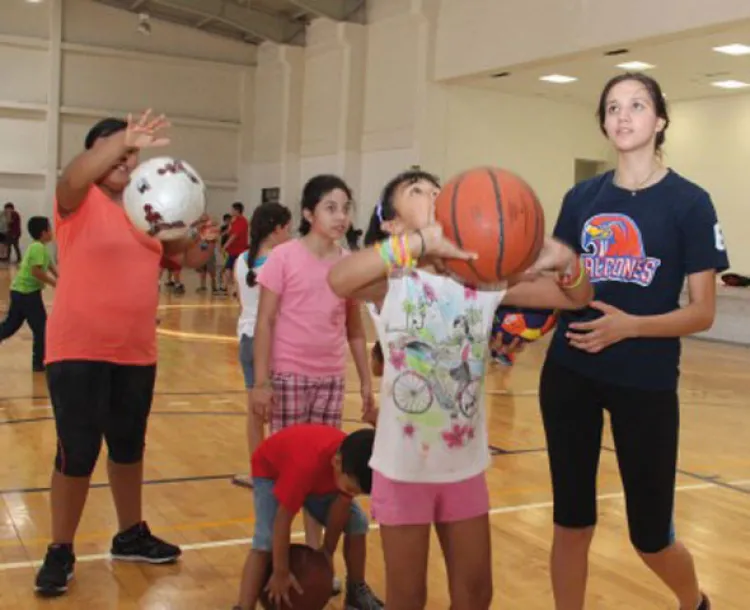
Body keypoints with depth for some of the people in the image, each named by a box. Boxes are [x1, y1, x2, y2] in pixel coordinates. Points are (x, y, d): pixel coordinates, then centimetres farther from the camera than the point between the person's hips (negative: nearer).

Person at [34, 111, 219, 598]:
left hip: (137, 353, 5)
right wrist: (123, 141, -47)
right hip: (78, 352, -5)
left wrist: (203, 242, -13)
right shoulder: (80, 201, -8)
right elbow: (73, 176, -31)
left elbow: (183, 255, 10)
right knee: (77, 451, 0)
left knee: (129, 446, 17)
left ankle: (131, 535, 35)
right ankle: (60, 551, 17)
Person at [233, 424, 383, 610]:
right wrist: (281, 573, -29)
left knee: (358, 524, -1)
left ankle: (357, 592, 17)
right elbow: (283, 519, -39)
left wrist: (328, 551, -3)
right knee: (266, 542, -26)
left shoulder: (354, 465, -30)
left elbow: (341, 504, -14)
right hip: (270, 470, -5)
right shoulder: (306, 465, -48)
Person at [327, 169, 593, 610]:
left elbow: (576, 298, -2)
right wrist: (422, 243, -49)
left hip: (466, 464, 4)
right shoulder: (393, 280, -14)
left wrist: (564, 261, -25)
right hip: (404, 465, -4)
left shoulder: (482, 279, -2)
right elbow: (338, 280, -37)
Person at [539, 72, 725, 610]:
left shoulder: (689, 202, -5)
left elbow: (703, 312, -8)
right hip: (569, 376, 3)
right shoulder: (582, 198, 5)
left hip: (646, 385, -3)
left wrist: (630, 326, -22)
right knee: (571, 523, 9)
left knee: (651, 536, 8)